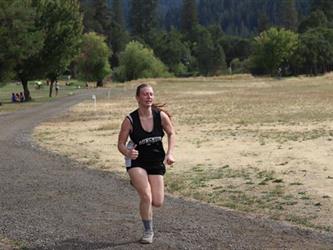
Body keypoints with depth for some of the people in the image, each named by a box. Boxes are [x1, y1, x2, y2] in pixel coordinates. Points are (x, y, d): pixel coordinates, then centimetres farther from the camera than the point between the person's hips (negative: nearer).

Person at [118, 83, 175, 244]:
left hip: (156, 162, 3)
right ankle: (148, 232, 4)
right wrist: (128, 153, -33)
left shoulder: (161, 115, -11)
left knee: (157, 202, 0)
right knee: (146, 197, -19)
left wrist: (170, 153, -7)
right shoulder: (130, 120, -18)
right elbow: (121, 144, -11)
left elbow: (171, 134, 6)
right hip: (136, 161, -3)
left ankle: (139, 184, 35)